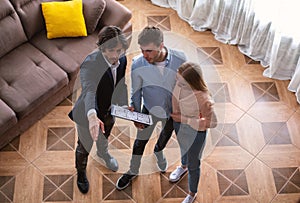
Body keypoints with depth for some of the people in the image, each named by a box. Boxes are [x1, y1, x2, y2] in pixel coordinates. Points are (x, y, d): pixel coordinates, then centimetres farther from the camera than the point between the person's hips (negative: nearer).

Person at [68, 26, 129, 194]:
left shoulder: (122, 59, -17)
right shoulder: (90, 63, -37)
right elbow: (89, 90, -53)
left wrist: (124, 104, -10)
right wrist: (92, 116, -70)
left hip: (109, 111, 5)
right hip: (88, 115, -5)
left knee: (104, 137, 36)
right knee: (84, 147, 21)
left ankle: (103, 153, 72)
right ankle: (81, 172, 53)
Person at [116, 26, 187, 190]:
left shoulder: (180, 59, -30)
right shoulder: (137, 64, -29)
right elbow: (136, 92, -12)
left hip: (173, 110, 1)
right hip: (150, 110, -1)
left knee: (166, 135, 30)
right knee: (140, 141, 19)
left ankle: (158, 151, 66)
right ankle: (133, 171, 48)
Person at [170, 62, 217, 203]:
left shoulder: (202, 99, -41)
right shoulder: (179, 82, -25)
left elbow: (212, 122, -26)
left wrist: (184, 119, -30)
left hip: (195, 132, -5)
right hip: (179, 124, 5)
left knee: (193, 165, 20)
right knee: (183, 147, 37)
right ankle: (183, 166, 72)